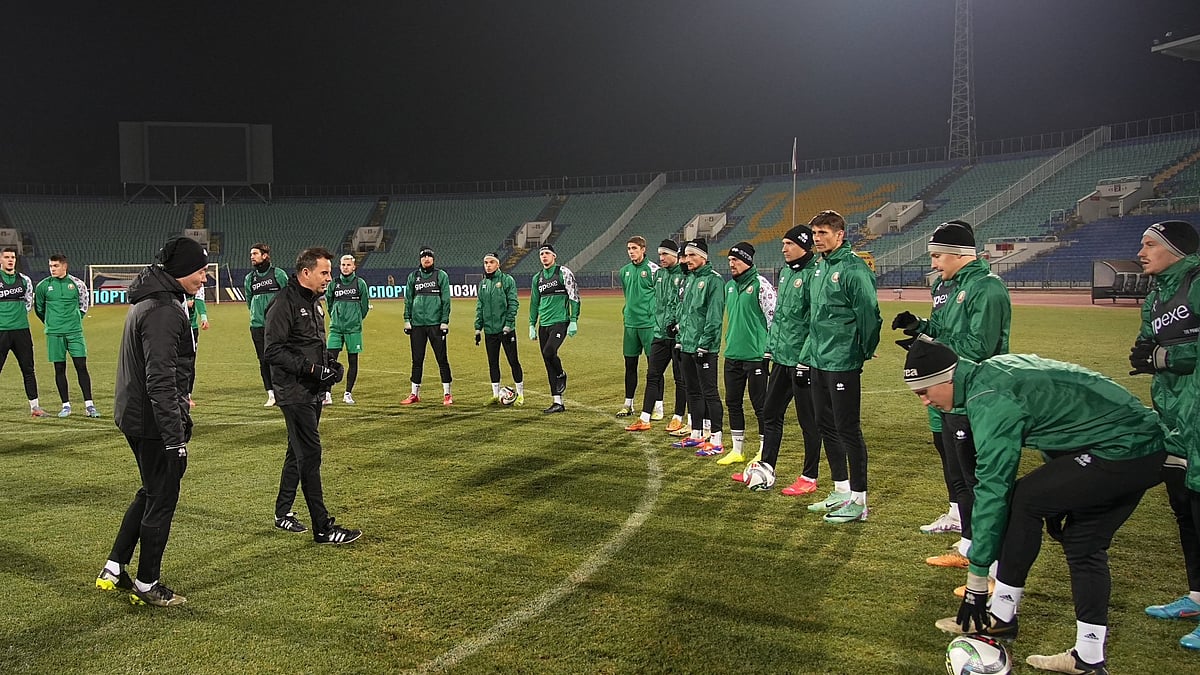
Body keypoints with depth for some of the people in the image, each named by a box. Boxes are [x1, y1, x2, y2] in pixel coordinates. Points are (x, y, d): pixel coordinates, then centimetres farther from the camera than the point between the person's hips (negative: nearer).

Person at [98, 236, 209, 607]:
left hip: (134, 415, 10)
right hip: (154, 422, -10)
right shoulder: (164, 311, -22)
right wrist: (175, 437, -25)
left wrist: (180, 399, 25)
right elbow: (161, 380, -27)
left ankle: (114, 569, 29)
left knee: (151, 492, 22)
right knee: (161, 500, 4)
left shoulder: (150, 300, 11)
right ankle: (147, 585, 18)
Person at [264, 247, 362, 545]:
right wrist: (312, 368, -22)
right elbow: (272, 351, -21)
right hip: (294, 393, -10)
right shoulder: (284, 304, -16)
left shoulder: (314, 302, 14)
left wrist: (330, 365, 7)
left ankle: (283, 513, 32)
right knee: (310, 455, -8)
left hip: (312, 392, 10)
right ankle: (323, 528, -4)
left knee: (298, 453, 18)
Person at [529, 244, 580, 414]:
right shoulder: (537, 278, 15)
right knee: (549, 366, 4)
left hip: (560, 322, -6)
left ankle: (561, 375, 5)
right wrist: (532, 325, 17)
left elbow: (574, 297, -5)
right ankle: (557, 403, 10)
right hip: (543, 325, 6)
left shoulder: (563, 272, -2)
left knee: (549, 352, -26)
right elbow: (534, 303, 22)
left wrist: (573, 321, -12)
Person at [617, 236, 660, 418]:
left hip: (649, 324, -6)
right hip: (630, 324, 6)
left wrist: (656, 317, -7)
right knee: (630, 365, 11)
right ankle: (628, 404, 21)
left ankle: (658, 406, 5)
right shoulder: (625, 271, 11)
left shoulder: (653, 269, -8)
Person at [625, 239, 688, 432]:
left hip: (678, 333, -7)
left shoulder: (684, 274, -9)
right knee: (652, 375, 8)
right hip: (660, 332, 7)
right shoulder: (658, 273, 13)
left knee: (680, 378, 4)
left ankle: (678, 418, 14)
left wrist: (678, 323, -20)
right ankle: (645, 419, 12)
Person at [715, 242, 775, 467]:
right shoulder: (730, 286, 12)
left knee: (760, 405, 0)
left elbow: (774, 316, -12)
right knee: (733, 403, 12)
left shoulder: (760, 284, -11)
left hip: (755, 354, -8)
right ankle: (737, 450, 23)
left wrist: (770, 347, -11)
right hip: (732, 355, 8)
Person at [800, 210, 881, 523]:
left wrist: (864, 352, -9)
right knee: (826, 426, 16)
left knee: (848, 429, -2)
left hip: (843, 362, -9)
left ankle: (858, 500, 8)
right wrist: (812, 346, 16)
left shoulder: (853, 268, -15)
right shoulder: (819, 267, 12)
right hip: (818, 360, 9)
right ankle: (841, 491, 29)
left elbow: (868, 314, -17)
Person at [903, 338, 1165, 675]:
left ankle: (1001, 616, 5)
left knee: (1021, 499, -5)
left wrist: (977, 577, -12)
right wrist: (1055, 495, 21)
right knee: (1083, 543, 14)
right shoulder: (994, 370, 10)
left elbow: (992, 487, -19)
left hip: (1118, 451, -10)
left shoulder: (989, 400, -19)